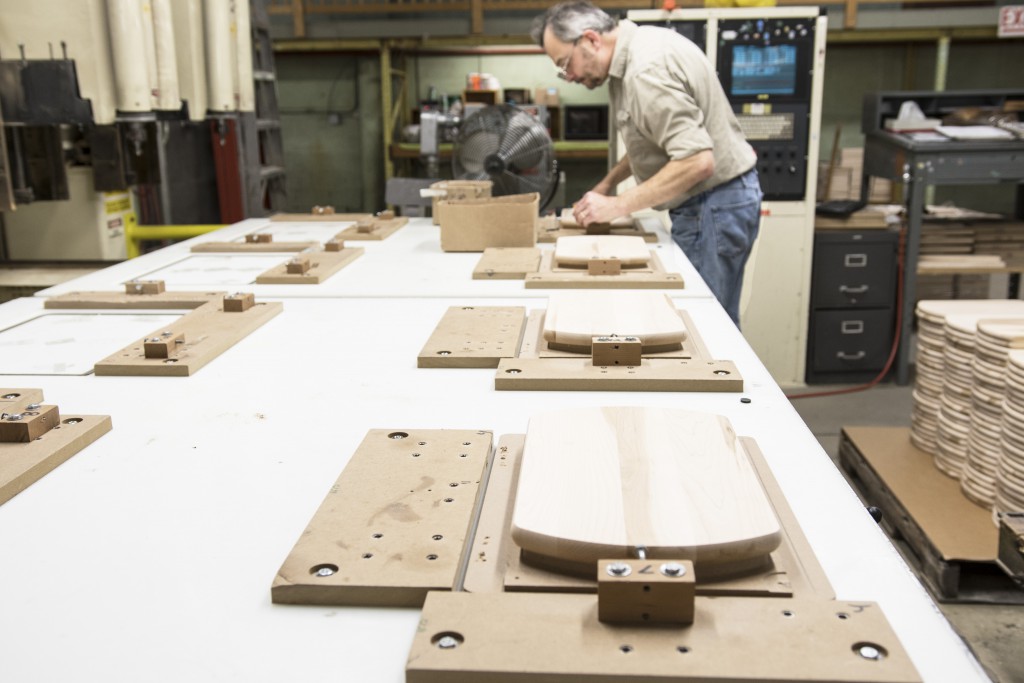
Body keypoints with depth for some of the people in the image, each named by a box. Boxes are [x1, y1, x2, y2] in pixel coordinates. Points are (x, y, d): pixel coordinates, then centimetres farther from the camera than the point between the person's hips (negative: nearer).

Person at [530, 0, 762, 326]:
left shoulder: (646, 70, -23)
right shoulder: (637, 47, 8)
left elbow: (697, 161, -29)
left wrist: (618, 205, -23)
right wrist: (608, 182, 13)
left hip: (714, 207, -10)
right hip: (702, 204, 10)